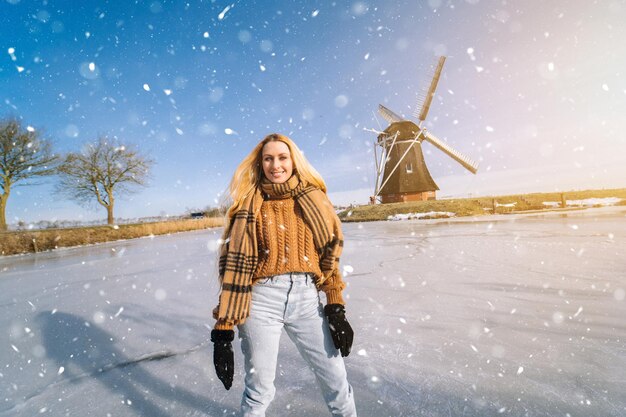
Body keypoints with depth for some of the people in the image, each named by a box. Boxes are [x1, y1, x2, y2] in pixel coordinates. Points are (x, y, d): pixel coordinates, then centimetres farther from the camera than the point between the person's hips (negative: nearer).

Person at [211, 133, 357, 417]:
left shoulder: (314, 199, 5)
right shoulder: (249, 207, -2)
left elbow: (329, 255, 5)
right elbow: (233, 266, -5)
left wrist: (336, 309, 1)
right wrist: (223, 328, -7)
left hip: (306, 300, 2)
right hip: (262, 301, -2)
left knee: (336, 379, 12)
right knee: (260, 388, 11)